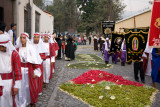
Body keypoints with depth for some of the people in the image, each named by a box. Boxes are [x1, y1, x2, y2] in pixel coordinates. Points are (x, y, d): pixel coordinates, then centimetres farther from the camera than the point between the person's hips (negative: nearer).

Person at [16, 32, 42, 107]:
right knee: (21, 87, 5)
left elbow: (36, 61, -9)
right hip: (21, 70, 3)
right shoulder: (18, 49, 1)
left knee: (31, 86, 6)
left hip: (30, 70, -3)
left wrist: (35, 72, -11)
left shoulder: (31, 48, -10)